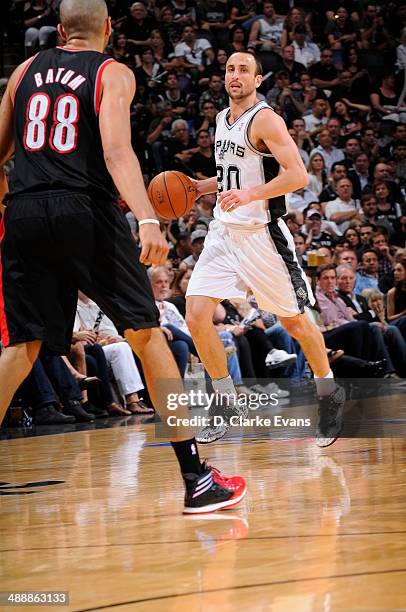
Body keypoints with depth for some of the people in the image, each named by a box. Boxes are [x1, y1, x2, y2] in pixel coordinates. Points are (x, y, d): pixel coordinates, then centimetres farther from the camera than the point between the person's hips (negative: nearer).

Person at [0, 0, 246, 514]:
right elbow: (116, 152, -14)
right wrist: (147, 219, -25)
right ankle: (196, 479, 0)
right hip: (85, 210, -4)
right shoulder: (112, 74, 4)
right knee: (146, 334, 3)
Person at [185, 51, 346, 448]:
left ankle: (329, 394, 27)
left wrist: (249, 195, -30)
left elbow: (298, 175, -22)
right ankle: (227, 406, 5)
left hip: (261, 233, -7)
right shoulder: (223, 120, 12)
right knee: (196, 317, -7)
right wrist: (199, 188, 12)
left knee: (294, 321, 5)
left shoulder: (265, 119, -13)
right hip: (224, 232, 7)